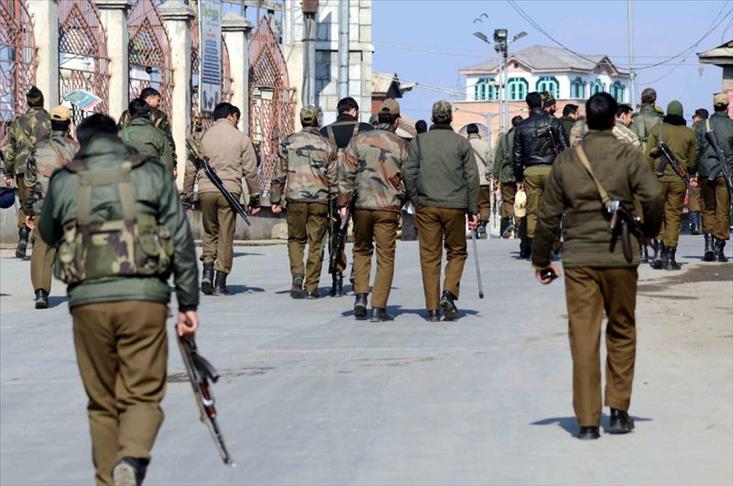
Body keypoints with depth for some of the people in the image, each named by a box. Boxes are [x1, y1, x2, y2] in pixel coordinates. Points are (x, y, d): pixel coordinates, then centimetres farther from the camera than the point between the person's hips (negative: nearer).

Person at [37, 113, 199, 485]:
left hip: (88, 301, 1)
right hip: (145, 299, -1)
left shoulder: (63, 181, 6)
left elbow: (48, 235, 23)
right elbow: (181, 241, 4)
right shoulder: (151, 173, 5)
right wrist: (188, 303, 8)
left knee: (102, 402, 13)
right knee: (143, 395, 4)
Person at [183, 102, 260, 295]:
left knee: (210, 232, 17)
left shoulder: (203, 137, 7)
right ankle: (220, 283, 2)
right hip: (230, 191, -2)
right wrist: (255, 197, 11)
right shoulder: (241, 138, 3)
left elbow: (191, 169, 7)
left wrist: (186, 195, 15)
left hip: (206, 191, 2)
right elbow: (250, 171, 3)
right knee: (226, 236, 3)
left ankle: (207, 270, -1)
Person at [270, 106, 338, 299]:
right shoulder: (327, 145, 5)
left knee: (296, 240, 12)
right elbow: (333, 178, 5)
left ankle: (297, 274, -11)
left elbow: (280, 174, 4)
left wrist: (275, 200, 10)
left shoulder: (289, 143, 4)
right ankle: (312, 287, 6)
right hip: (320, 200, 0)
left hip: (295, 198, 0)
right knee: (316, 243, 6)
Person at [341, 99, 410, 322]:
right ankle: (378, 307, -1)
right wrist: (402, 201, 17)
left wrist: (342, 203, 4)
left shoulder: (358, 140, 2)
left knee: (362, 251, 20)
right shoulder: (401, 146, -2)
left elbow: (347, 175, 1)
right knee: (385, 257, 3)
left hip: (361, 205, 2)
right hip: (388, 207, -2)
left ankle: (360, 297, 7)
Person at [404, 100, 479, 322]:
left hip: (426, 206, 1)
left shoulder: (418, 141, 4)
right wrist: (473, 210, 5)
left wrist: (415, 202, 9)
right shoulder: (461, 143, 2)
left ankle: (432, 308, 2)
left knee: (430, 257, 4)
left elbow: (409, 174, 0)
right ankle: (449, 293, -8)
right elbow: (472, 178, 0)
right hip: (455, 207, -1)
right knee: (457, 252, 13)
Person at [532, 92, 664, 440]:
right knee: (622, 333, 14)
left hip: (578, 260, 1)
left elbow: (548, 214, 5)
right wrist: (649, 231, 8)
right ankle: (618, 411, 12)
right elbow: (653, 197, -13)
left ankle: (587, 420, 1)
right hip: (620, 258, -1)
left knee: (583, 337, 2)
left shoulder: (566, 161, 4)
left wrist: (541, 259, 15)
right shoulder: (630, 157, -2)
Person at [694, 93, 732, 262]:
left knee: (708, 210, 13)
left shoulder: (701, 126, 3)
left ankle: (709, 241, -5)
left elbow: (695, 151, 2)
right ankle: (719, 248, 2)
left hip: (705, 173, 1)